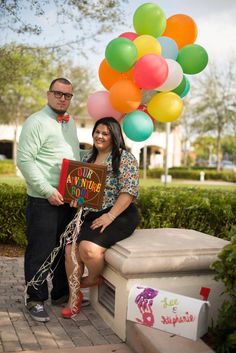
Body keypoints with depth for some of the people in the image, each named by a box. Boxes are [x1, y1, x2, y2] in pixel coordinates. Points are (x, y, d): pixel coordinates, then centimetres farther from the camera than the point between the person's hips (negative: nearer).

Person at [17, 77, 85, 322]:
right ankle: (36, 299, 15)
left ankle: (61, 293, 30)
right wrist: (48, 191, -19)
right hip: (44, 200, -7)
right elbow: (24, 160, -16)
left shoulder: (70, 123, 15)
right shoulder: (36, 122, -10)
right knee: (39, 252, 1)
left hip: (70, 199, 7)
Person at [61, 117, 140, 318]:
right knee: (71, 248, -12)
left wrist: (110, 216, -21)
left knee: (89, 248, -26)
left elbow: (129, 191, -16)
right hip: (91, 215, 7)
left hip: (120, 216, -6)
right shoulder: (88, 157, 15)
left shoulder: (125, 158, -8)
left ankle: (94, 278, 8)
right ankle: (74, 295, 5)